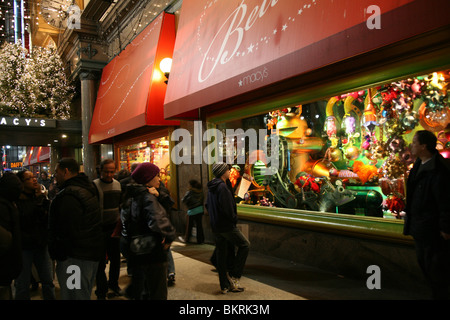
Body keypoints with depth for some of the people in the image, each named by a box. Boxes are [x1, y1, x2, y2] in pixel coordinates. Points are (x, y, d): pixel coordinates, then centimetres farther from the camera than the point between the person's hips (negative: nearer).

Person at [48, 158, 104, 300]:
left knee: (74, 295, 2)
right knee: (85, 294, 23)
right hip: (93, 252, 10)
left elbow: (67, 233, -23)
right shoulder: (89, 188, 9)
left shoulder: (68, 196, -22)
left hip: (77, 257, -10)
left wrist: (57, 255, -11)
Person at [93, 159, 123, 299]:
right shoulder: (94, 185, -12)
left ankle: (113, 283, 38)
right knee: (101, 262, 4)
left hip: (114, 228, 5)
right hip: (100, 230, -5)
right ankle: (101, 292, 21)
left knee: (116, 258, 15)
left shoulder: (118, 184, 6)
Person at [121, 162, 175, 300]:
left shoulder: (132, 197, 8)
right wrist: (169, 237, -21)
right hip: (152, 254, -9)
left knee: (140, 293, 23)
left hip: (136, 255, 9)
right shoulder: (148, 198, -20)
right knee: (157, 293, 3)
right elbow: (158, 222, -35)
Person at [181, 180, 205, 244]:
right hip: (200, 210, 5)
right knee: (199, 225, 9)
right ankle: (200, 240, 13)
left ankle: (186, 239, 21)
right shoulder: (200, 191, 1)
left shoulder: (189, 192, -14)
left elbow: (183, 200, -10)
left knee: (189, 225, 9)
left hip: (192, 211, -4)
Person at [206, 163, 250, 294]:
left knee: (221, 254, 13)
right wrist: (234, 218, -9)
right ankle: (234, 276, 4)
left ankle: (225, 285, 21)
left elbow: (208, 205, 20)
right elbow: (227, 208, -24)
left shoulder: (212, 187, 12)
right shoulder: (222, 187, -18)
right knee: (245, 245, 4)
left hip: (215, 226, 9)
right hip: (226, 226, -9)